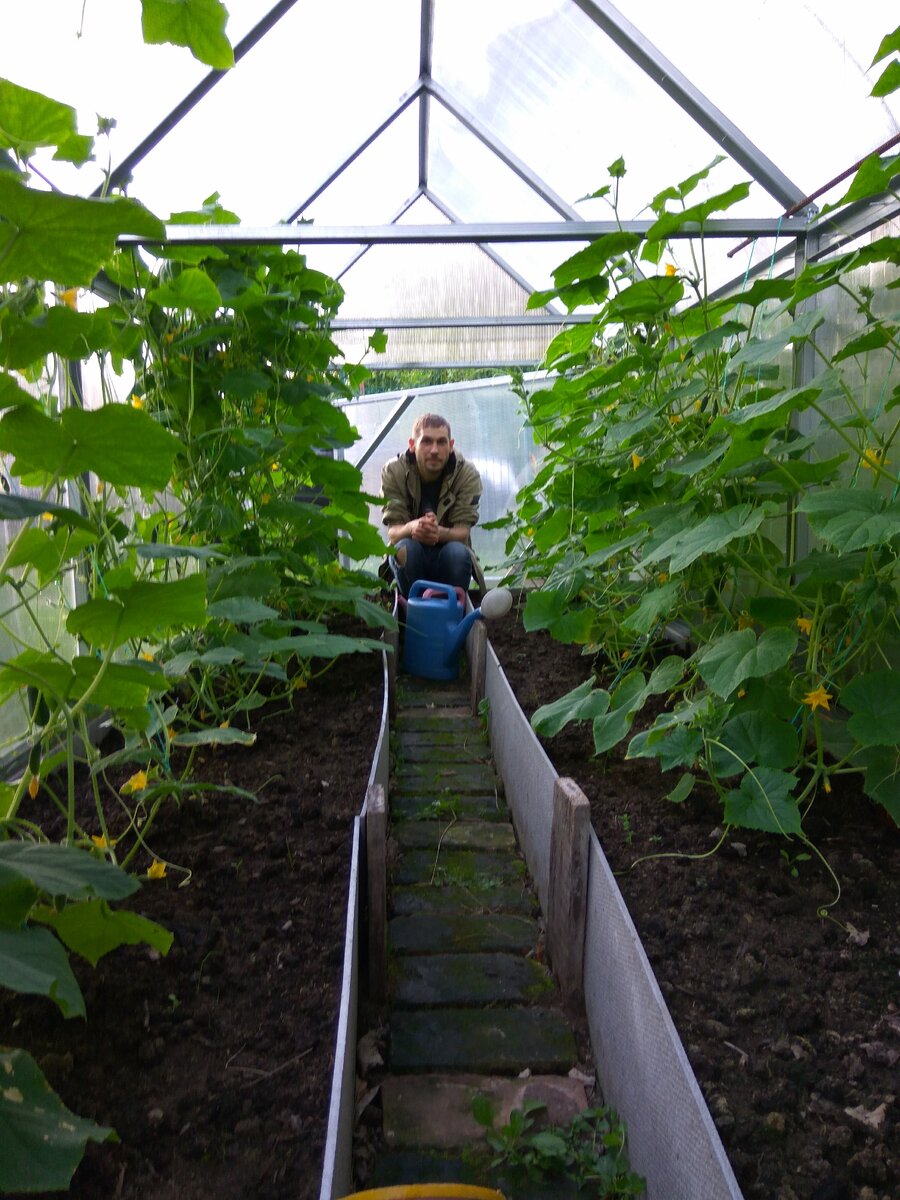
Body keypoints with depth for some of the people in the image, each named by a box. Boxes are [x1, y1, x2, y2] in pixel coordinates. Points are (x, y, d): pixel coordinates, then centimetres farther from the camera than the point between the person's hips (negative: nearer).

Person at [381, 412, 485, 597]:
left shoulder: (468, 474, -11)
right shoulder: (393, 471, -11)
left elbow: (463, 531, -18)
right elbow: (392, 532, -17)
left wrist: (439, 533, -43)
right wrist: (412, 527, -42)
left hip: (450, 560, 0)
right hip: (411, 560, 0)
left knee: (457, 552, -32)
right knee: (406, 548, -32)